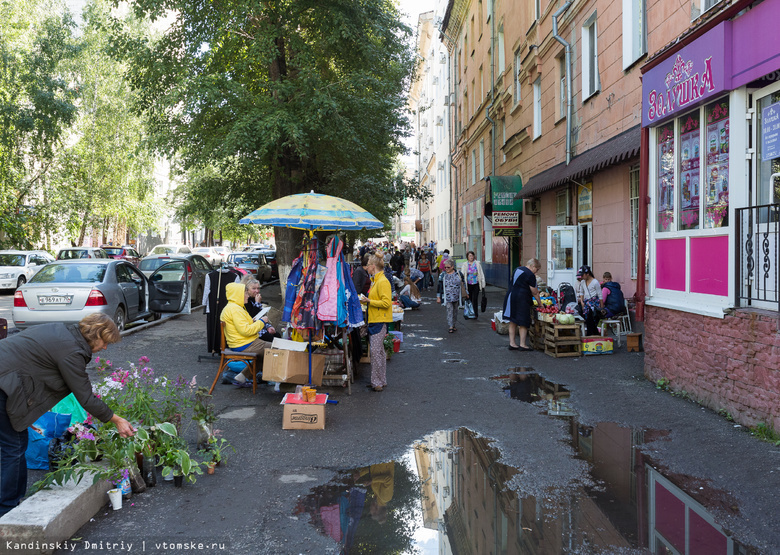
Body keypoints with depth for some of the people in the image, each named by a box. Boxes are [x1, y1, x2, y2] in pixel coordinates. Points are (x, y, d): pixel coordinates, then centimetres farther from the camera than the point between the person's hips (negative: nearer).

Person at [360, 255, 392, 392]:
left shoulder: (383, 282, -14)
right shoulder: (375, 281, 18)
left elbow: (386, 303, -20)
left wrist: (369, 301, -19)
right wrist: (365, 300, 13)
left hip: (380, 321, -10)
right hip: (373, 320, 10)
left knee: (376, 351, -10)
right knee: (378, 351, 12)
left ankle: (378, 382, -5)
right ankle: (381, 381, 18)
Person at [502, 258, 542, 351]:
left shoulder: (517, 269, 15)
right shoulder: (530, 275, -10)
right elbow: (535, 293, -6)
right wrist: (540, 304, 5)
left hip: (510, 296, 8)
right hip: (521, 299, -8)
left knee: (513, 322, 11)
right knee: (523, 322, 0)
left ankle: (512, 343, 14)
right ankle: (522, 344, 2)